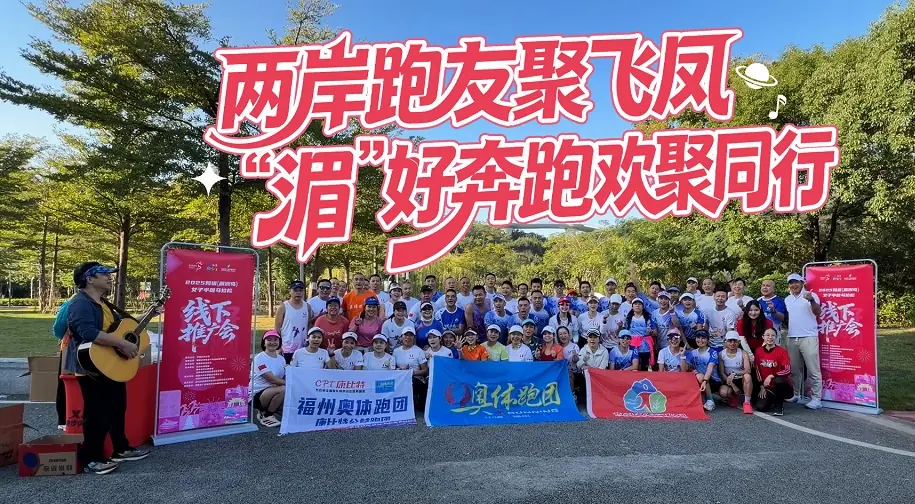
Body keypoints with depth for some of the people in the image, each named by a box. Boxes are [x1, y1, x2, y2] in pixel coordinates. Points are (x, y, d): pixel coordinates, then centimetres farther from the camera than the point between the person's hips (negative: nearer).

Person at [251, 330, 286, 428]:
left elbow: (285, 379, 5)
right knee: (283, 389, -33)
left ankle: (264, 410, 10)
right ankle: (267, 416, -9)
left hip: (274, 393, 7)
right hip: (257, 395, -7)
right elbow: (272, 379, -21)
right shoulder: (259, 358, -13)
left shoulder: (281, 359, 8)